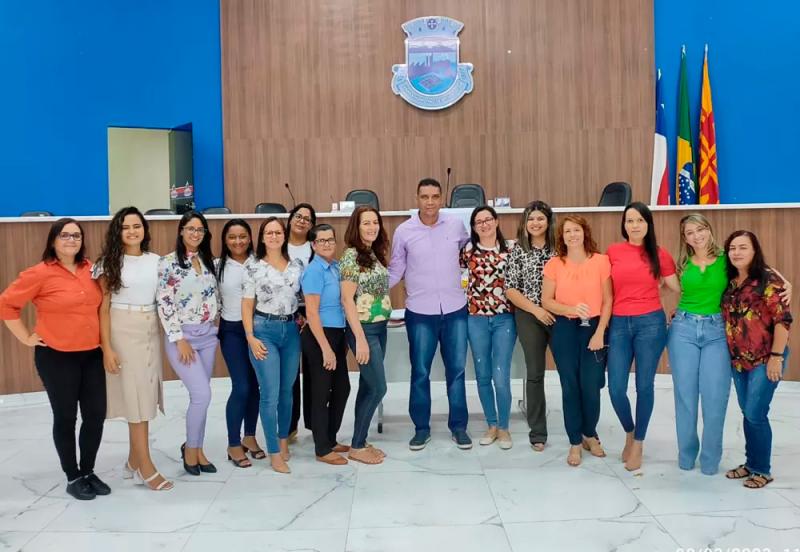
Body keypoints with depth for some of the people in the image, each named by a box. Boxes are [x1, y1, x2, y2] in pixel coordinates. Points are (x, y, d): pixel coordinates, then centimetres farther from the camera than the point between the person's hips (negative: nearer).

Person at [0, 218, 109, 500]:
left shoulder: (90, 269, 5)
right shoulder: (40, 273, -10)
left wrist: (103, 340, 10)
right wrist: (26, 338, -7)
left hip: (92, 354, 5)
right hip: (56, 357, -5)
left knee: (96, 415, 8)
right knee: (65, 418, 7)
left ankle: (88, 471, 27)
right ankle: (73, 478, 22)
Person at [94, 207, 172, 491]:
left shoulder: (155, 261, 8)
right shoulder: (109, 262, -2)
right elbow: (103, 307, -5)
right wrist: (107, 347, -12)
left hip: (151, 331, 4)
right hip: (123, 332, -4)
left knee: (143, 396, 7)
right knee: (135, 396, -4)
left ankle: (134, 462, 20)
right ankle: (146, 467, 3)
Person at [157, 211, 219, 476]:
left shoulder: (209, 261, 8)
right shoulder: (168, 263, -9)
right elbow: (164, 304, -13)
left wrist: (214, 328, 11)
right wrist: (179, 339, -15)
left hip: (208, 335, 5)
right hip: (183, 336, -5)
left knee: (199, 396, 10)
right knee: (202, 395, -11)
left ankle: (196, 448, 24)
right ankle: (190, 448, 10)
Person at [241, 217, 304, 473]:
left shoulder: (297, 265, 7)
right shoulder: (253, 266, -2)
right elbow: (247, 304, -2)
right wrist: (251, 338, -9)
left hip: (291, 330, 4)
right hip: (264, 330, -3)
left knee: (287, 390, 12)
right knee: (270, 393, -5)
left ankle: (283, 440, 31)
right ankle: (274, 453, 5)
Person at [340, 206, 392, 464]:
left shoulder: (375, 254, 10)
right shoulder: (351, 256, -14)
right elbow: (347, 300, -17)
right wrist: (360, 339, -20)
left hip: (380, 328, 8)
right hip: (363, 329, -8)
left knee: (368, 387, 13)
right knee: (378, 387, -5)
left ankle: (360, 442, 23)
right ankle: (356, 447, 8)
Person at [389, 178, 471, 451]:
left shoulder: (457, 225, 0)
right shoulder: (404, 231, -3)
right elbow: (395, 271, 2)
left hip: (455, 310, 1)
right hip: (420, 313, -1)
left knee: (456, 370, 8)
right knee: (420, 372, 5)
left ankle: (459, 426, 22)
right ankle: (421, 428, 20)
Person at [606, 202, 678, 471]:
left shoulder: (660, 254, 1)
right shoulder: (612, 252, 4)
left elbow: (679, 288, 8)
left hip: (650, 323, -1)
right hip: (618, 324, 1)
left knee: (644, 386, 4)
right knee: (616, 388, -1)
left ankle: (638, 443, 22)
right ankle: (629, 432, 28)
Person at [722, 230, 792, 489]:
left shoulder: (768, 279, -13)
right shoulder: (729, 281, 6)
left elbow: (783, 319, -15)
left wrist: (776, 356, -17)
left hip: (764, 360, -6)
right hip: (738, 360, 6)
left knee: (756, 414, -3)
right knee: (747, 413, 14)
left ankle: (762, 470, 12)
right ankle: (751, 463, 27)